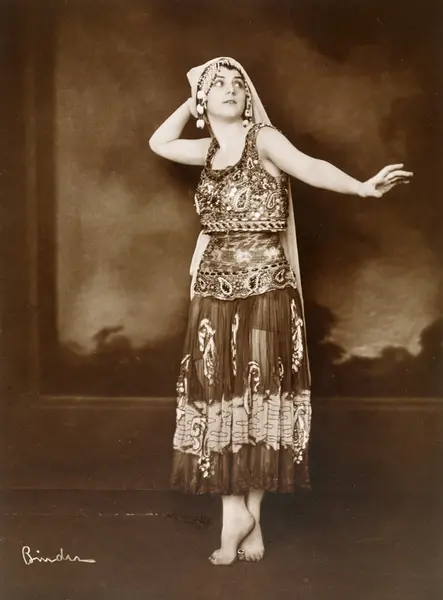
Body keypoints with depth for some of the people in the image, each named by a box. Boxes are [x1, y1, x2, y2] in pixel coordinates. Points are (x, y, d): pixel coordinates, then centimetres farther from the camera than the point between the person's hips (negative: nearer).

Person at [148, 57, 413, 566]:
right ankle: (235, 512, 8)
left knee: (259, 391, -1)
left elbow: (309, 167, -18)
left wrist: (363, 187, -35)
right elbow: (159, 143, 30)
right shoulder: (208, 150, 14)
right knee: (219, 392, 0)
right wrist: (192, 101, 21)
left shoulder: (263, 139, -2)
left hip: (266, 284, -4)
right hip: (215, 287, 5)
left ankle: (249, 513, 9)